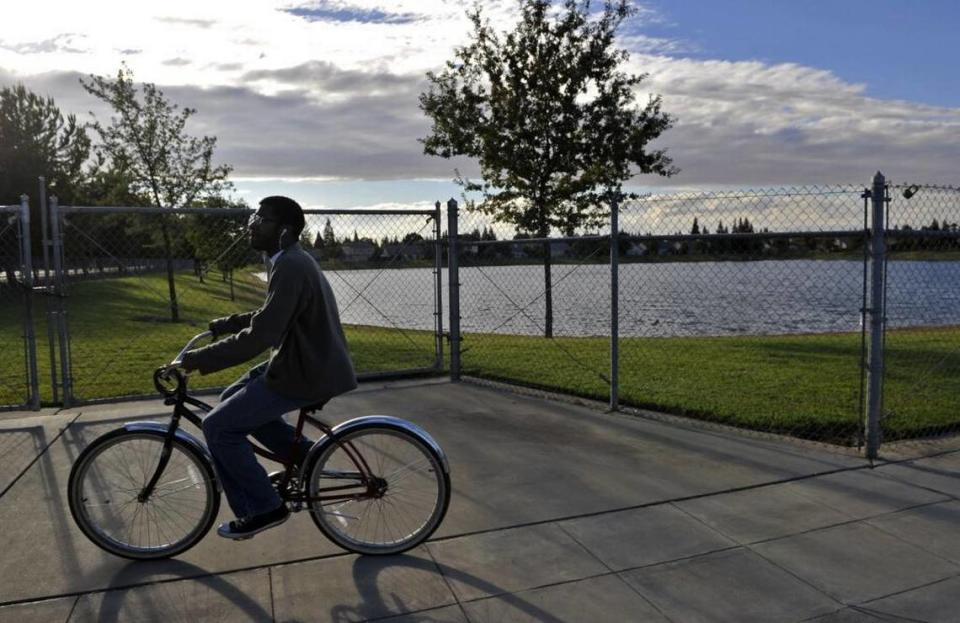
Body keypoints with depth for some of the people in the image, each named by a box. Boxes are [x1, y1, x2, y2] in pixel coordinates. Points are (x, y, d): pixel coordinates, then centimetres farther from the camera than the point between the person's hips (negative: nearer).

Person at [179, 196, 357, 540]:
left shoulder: (290, 267, -22)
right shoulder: (292, 261, 11)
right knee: (233, 399, 20)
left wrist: (195, 360, -22)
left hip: (307, 372, -10)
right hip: (309, 361, 10)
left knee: (219, 426, -4)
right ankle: (303, 454, 23)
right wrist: (223, 324, 20)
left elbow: (258, 338, -27)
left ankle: (264, 509, 8)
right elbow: (269, 317, 25)